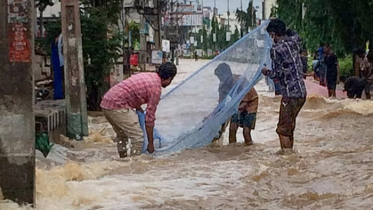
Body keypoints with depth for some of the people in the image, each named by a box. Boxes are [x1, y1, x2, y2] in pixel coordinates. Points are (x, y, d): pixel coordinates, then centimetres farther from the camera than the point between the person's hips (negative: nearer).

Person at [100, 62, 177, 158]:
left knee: (122, 135, 24)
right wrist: (150, 143, -2)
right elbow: (150, 117, -8)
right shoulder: (156, 88, -9)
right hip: (118, 106, -10)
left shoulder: (148, 75, 16)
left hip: (106, 101, 10)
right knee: (138, 138, -7)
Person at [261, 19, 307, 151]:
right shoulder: (293, 42, 8)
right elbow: (297, 36, 35)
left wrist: (266, 72, 4)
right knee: (289, 126, 20)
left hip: (290, 94, -8)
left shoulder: (276, 49, -14)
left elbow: (277, 74, -15)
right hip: (302, 92, 8)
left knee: (283, 129, -1)